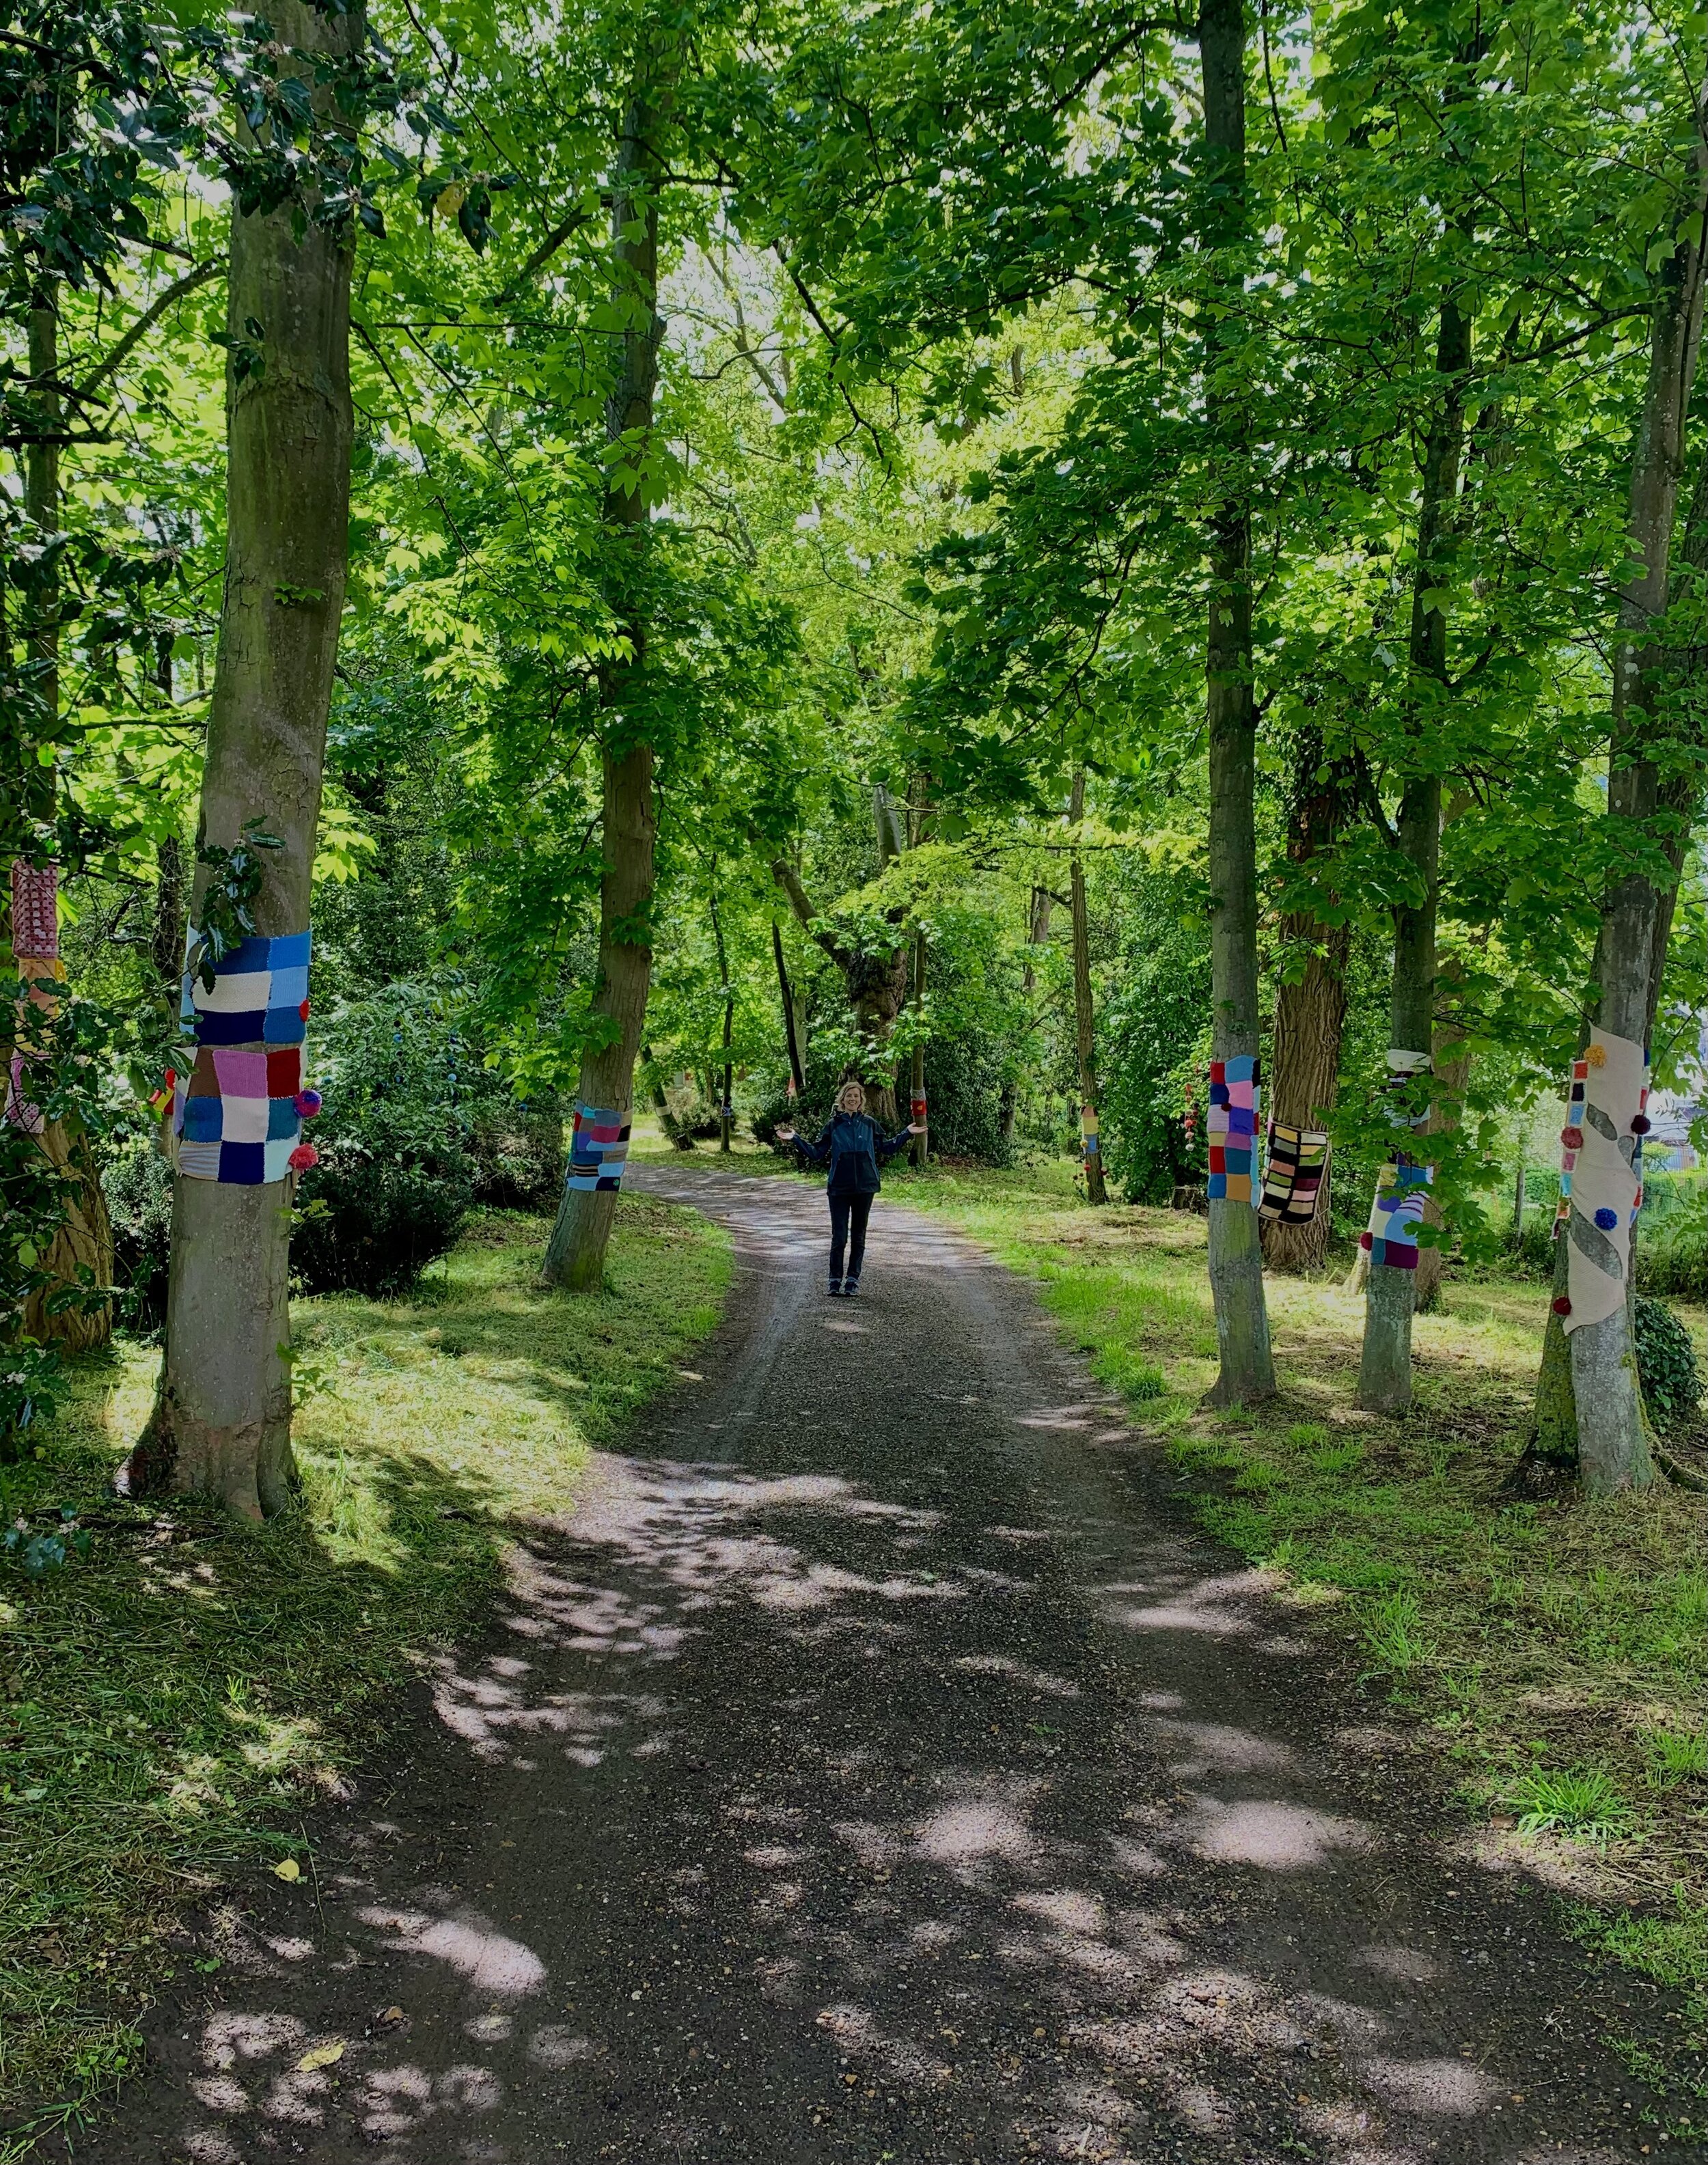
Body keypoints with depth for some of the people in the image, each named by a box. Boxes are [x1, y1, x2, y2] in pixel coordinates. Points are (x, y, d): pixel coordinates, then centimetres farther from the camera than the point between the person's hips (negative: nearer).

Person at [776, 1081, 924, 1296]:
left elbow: (887, 1148, 15)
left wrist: (907, 1133, 9)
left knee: (858, 1236, 8)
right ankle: (835, 1280, 8)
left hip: (865, 1187, 2)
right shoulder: (833, 1125, 1)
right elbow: (817, 1154, 3)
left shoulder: (869, 1124, 4)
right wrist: (795, 1139, -5)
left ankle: (853, 1280, 17)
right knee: (839, 1237, -4)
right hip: (839, 1188, -2)